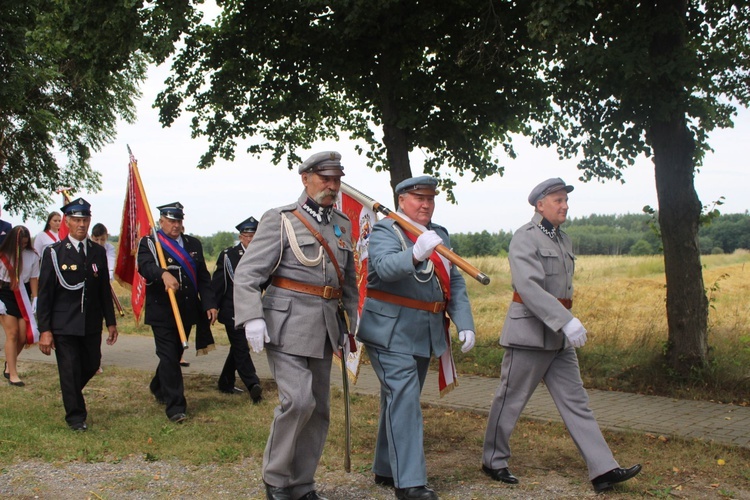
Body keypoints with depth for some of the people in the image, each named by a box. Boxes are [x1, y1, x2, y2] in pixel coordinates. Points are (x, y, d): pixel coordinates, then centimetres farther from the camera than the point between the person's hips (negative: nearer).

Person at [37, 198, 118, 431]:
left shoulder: (98, 252, 6)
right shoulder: (54, 253, -5)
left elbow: (105, 290, 11)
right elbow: (44, 294, -6)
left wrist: (111, 322, 10)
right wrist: (44, 330, -10)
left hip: (92, 325, 4)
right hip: (63, 325, -4)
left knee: (92, 365, 12)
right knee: (70, 370, -1)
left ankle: (71, 393, 42)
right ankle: (76, 416, 15)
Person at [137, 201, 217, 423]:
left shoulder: (193, 244, 12)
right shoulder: (149, 243, -2)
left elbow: (203, 278, 10)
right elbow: (145, 266, -23)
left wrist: (209, 304, -2)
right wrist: (164, 274, -44)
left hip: (187, 312, 5)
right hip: (161, 312, -5)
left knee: (175, 355, 16)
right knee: (169, 357, -7)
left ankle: (158, 388, 41)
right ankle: (175, 407, -4)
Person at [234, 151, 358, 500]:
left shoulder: (342, 225, 15)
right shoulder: (280, 220, -3)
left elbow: (349, 280, 23)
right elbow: (247, 273, -9)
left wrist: (354, 321, 17)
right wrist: (252, 318, -21)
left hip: (324, 327, 6)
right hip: (287, 323, -6)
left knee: (319, 409, 8)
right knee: (298, 400, -16)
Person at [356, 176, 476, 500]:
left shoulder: (440, 234, 13)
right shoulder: (385, 230, -8)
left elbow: (455, 283, 11)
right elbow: (385, 267, -28)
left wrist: (465, 324, 0)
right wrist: (416, 253, -46)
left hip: (425, 335, 7)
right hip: (391, 331, -7)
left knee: (399, 401, 16)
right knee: (404, 400, -13)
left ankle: (385, 469, 28)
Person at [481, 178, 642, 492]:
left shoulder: (563, 240, 13)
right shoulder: (525, 238, -13)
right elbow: (529, 287, -25)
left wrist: (566, 323, 19)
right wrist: (567, 320, -30)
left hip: (559, 336, 8)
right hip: (530, 333, -8)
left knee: (575, 401, 6)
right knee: (510, 400, 4)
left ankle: (603, 470, 6)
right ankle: (493, 462, 20)